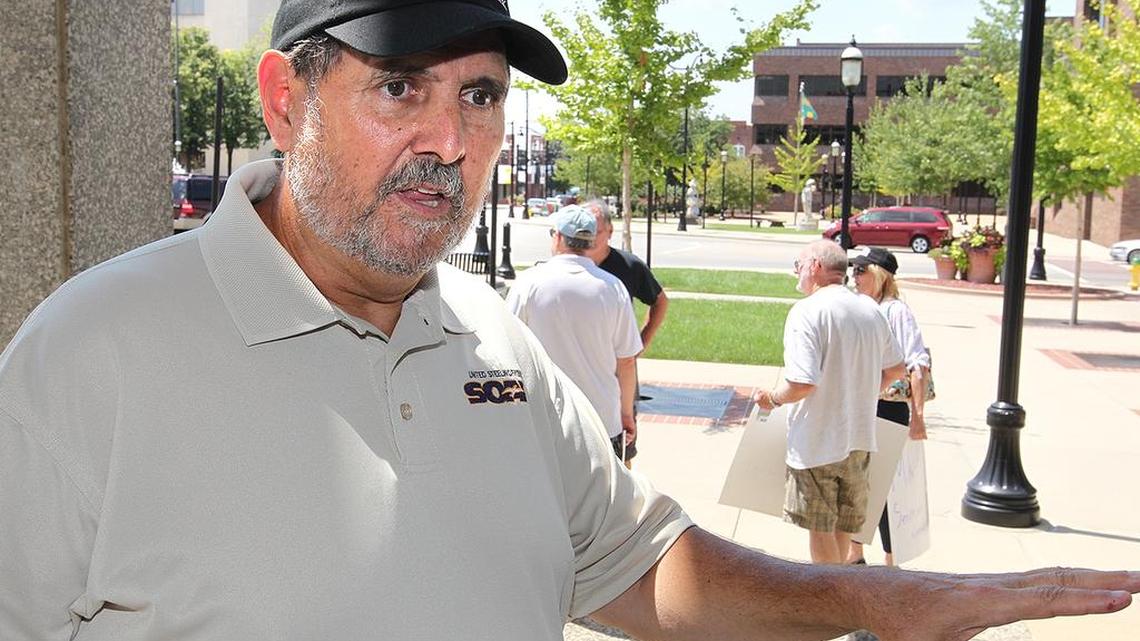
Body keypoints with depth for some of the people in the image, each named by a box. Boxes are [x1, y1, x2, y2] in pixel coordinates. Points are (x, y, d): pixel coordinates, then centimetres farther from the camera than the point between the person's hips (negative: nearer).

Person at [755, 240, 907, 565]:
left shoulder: (807, 311, -18)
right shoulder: (870, 309, 5)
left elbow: (802, 384, -25)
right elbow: (895, 369, 16)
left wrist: (773, 398, -7)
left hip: (817, 442, -7)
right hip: (859, 437, 7)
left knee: (820, 527, 8)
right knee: (843, 523, 19)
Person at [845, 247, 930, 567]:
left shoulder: (896, 311, -14)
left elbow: (919, 367, -20)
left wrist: (917, 417, -25)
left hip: (890, 410, -8)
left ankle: (891, 564, 15)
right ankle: (854, 554, 32)